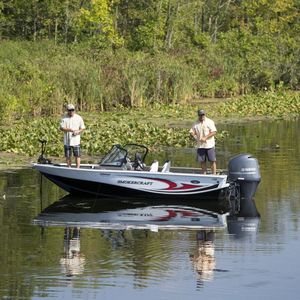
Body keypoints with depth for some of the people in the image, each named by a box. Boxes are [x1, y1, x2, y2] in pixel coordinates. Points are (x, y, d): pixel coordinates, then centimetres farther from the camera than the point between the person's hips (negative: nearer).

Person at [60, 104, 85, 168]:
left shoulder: (79, 118, 3)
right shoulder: (64, 118, 2)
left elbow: (82, 128, 6)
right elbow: (62, 128, -7)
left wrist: (77, 132, -15)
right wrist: (69, 129, -22)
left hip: (76, 141, -1)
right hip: (67, 141, 1)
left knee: (77, 156, -3)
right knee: (67, 156, 6)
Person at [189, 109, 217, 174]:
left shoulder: (210, 122, -2)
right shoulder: (196, 124, 11)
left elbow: (214, 132, -9)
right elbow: (191, 132, 12)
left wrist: (205, 138, -16)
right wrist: (196, 138, -7)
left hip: (209, 145, -4)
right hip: (200, 146, 4)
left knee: (212, 160, -6)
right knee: (202, 161, 6)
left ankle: (214, 174, -3)